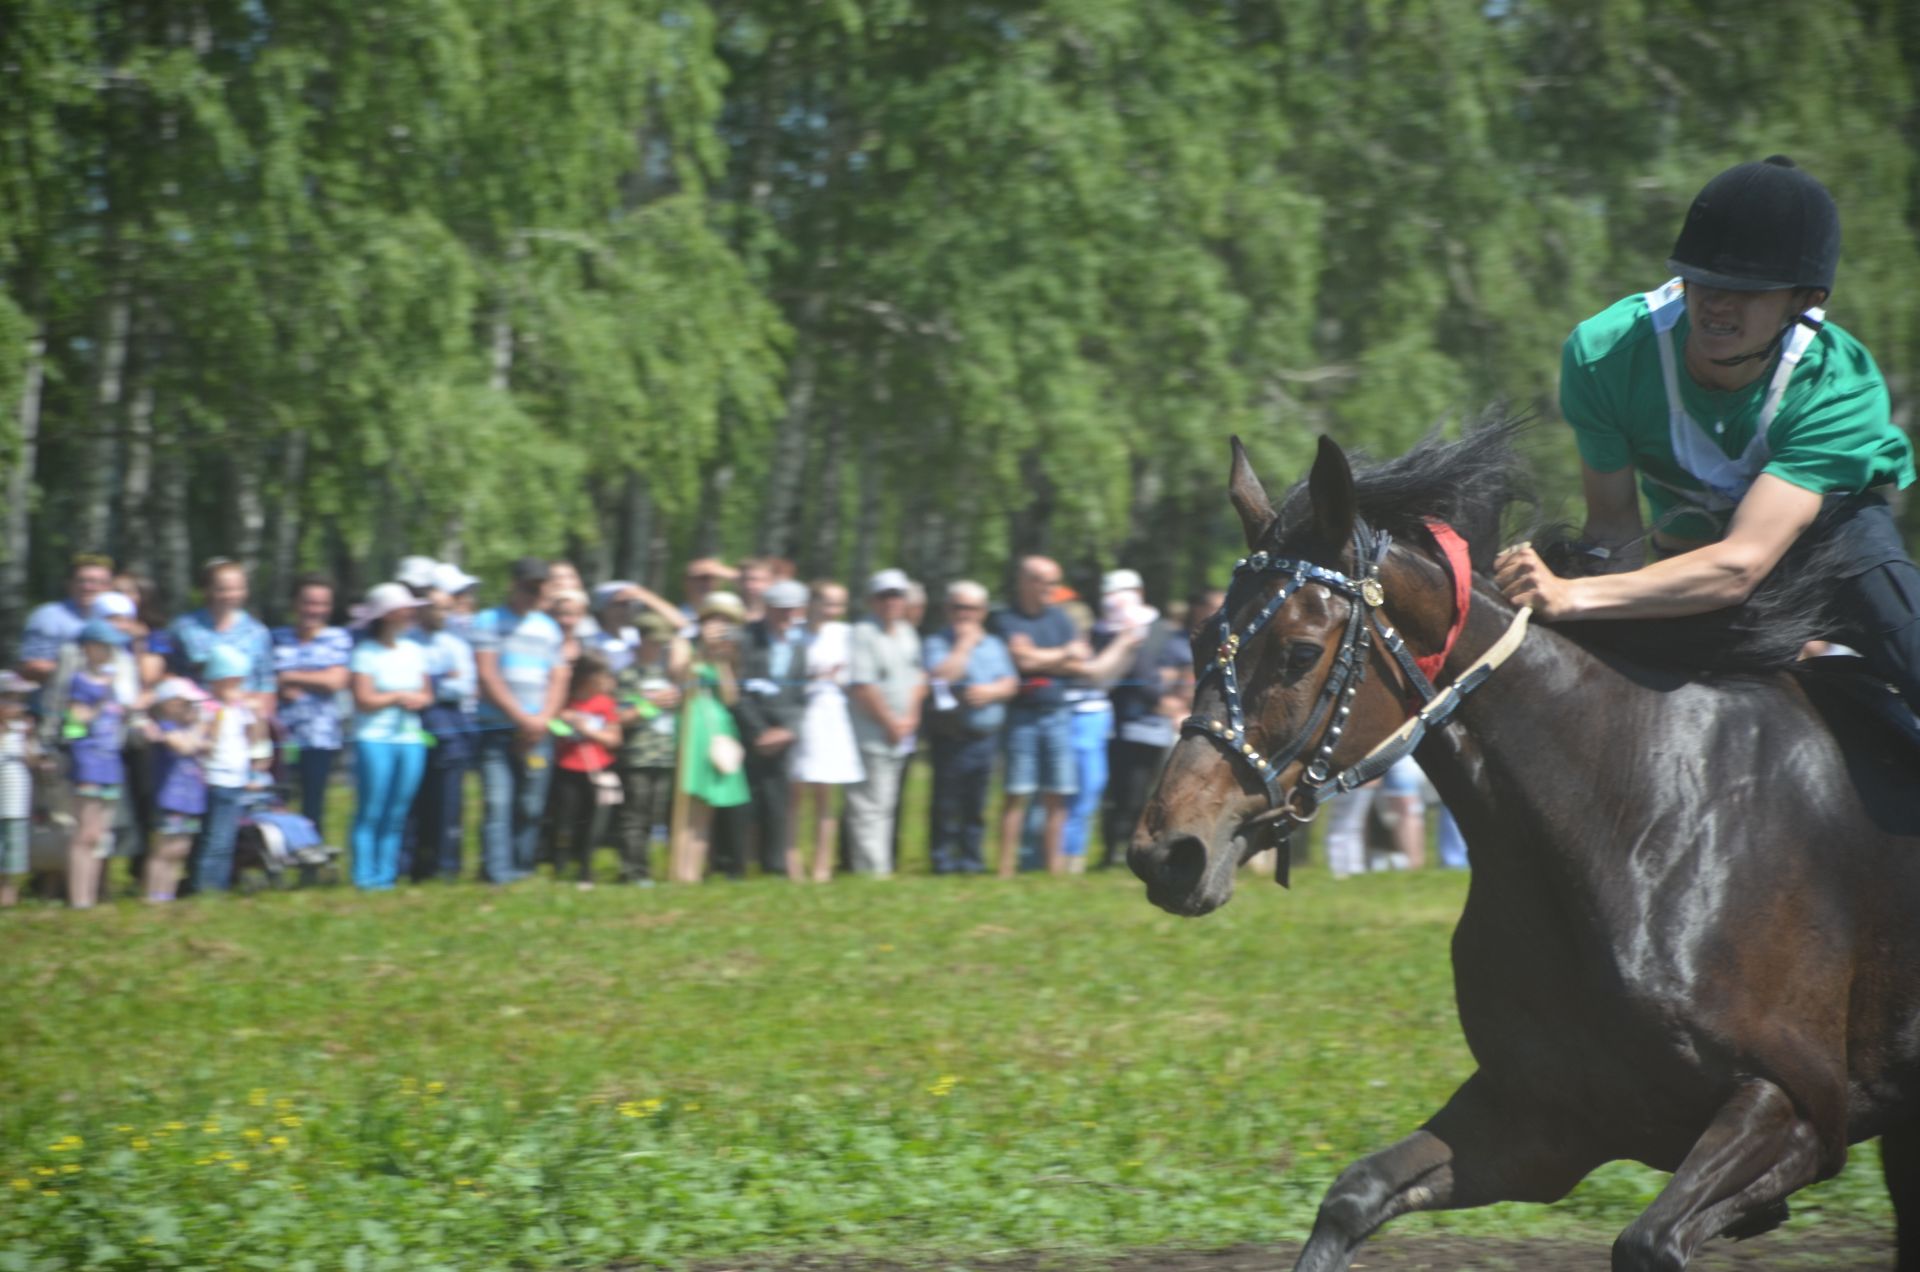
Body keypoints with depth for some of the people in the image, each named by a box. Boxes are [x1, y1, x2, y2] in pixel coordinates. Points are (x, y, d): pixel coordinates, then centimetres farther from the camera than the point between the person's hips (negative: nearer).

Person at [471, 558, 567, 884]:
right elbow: (487, 676, -4)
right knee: (498, 803, -13)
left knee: (531, 807, 1)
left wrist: (542, 720, -3)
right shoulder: (489, 621, 3)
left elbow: (558, 678, 14)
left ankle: (521, 868, 9)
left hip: (536, 731, 4)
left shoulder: (548, 628, 17)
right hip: (497, 729, -4)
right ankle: (497, 874, -16)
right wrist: (522, 717, -8)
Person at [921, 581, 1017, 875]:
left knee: (976, 805, 6)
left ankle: (972, 856, 13)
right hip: (951, 738, -4)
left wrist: (990, 691, -10)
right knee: (947, 802, -4)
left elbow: (1011, 684, 10)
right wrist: (964, 643, -10)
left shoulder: (994, 645, 16)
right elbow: (942, 677, -17)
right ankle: (943, 856, 3)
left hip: (985, 737, 4)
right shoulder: (936, 644, 0)